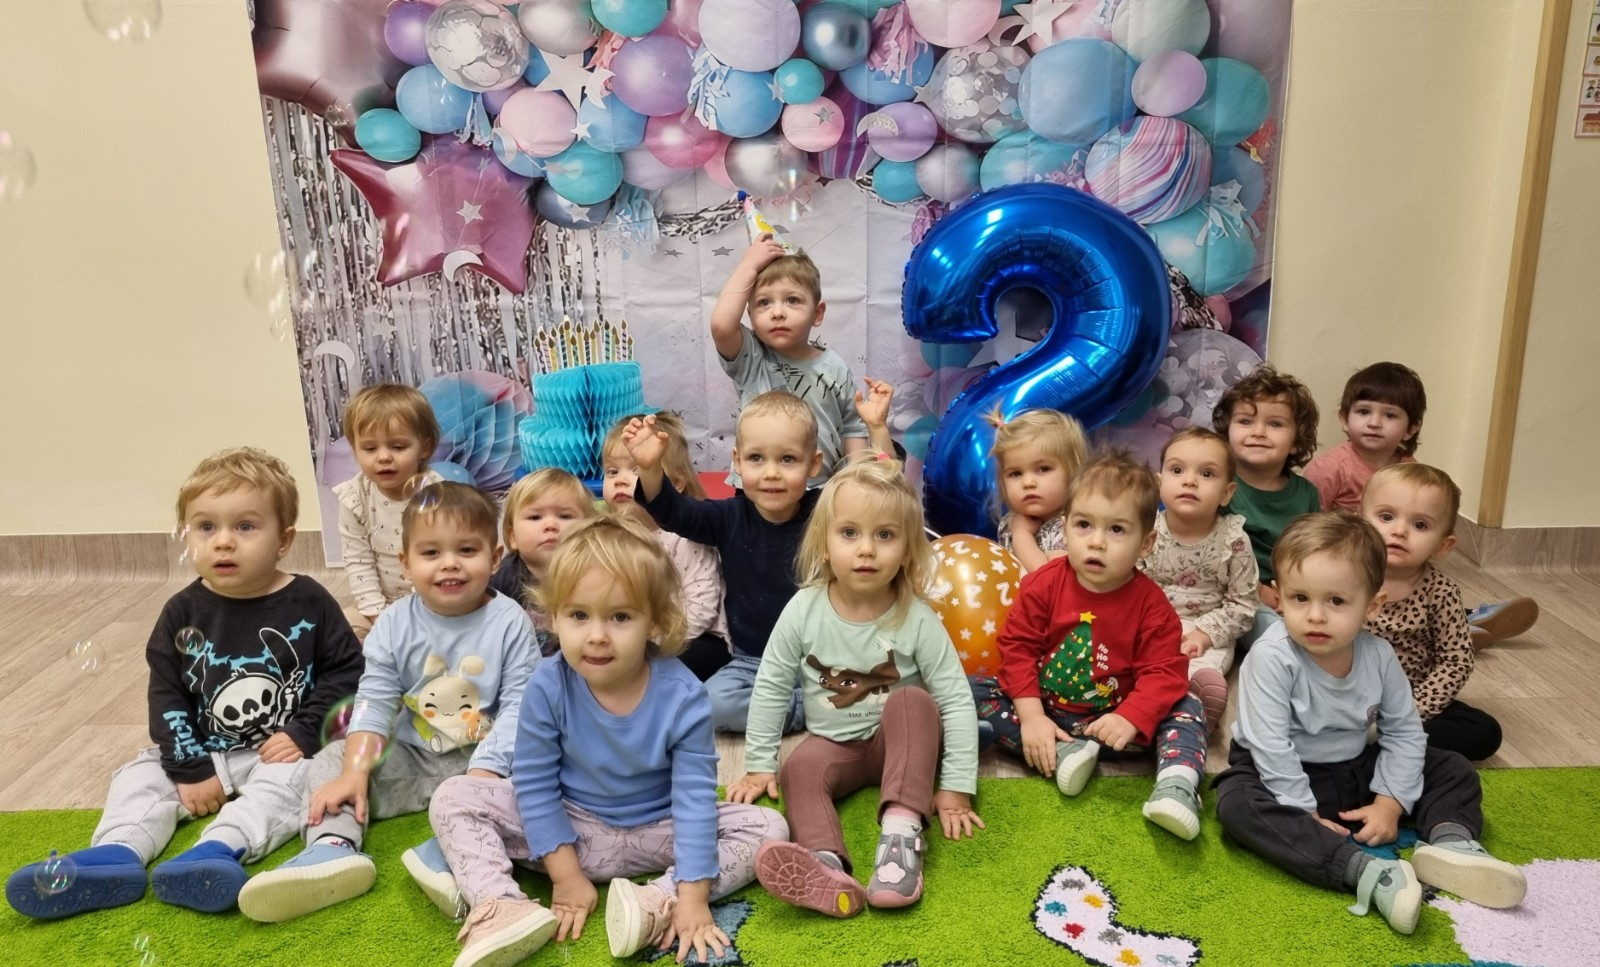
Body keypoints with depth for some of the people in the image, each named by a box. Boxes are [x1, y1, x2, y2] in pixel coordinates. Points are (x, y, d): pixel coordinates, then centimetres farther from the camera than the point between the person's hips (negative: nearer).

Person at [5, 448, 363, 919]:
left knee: (287, 780, -31)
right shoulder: (183, 612, -3)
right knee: (141, 774, -10)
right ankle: (114, 857, -32)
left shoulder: (308, 603, -10)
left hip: (282, 751, -4)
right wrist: (190, 768, -8)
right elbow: (166, 695, -1)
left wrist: (305, 731, -15)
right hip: (202, 752, 4)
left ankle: (218, 851, -50)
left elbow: (346, 669, -6)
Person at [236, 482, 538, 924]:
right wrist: (355, 773, -22)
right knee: (332, 759, -9)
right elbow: (374, 701, -8)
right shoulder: (394, 626, -2)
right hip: (411, 760, 4)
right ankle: (334, 847, -33)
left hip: (484, 761, -4)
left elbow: (519, 706, -15)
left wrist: (480, 778, -25)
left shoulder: (510, 623, -11)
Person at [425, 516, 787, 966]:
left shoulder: (683, 698, -25)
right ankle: (502, 908, -31)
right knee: (453, 798, -15)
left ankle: (656, 903, -33)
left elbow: (695, 798, -22)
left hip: (655, 830, 0)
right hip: (568, 826, 1)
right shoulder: (547, 687, -22)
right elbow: (534, 784, -12)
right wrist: (565, 874, -14)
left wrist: (693, 897, -25)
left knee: (767, 827, -19)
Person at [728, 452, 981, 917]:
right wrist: (759, 766, -2)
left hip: (900, 742, -1)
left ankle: (902, 833, -40)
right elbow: (770, 687, -3)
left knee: (913, 701, -31)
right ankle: (828, 867, -52)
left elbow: (957, 701, -15)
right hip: (832, 744, 2)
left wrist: (955, 789, -16)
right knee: (798, 770, -28)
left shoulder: (917, 620, -18)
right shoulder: (804, 610, -13)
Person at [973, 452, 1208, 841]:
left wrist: (1130, 719, -32)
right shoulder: (1044, 584, -10)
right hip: (1043, 709, 1)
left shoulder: (1151, 604, -11)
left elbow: (1165, 673, -14)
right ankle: (1063, 753, -28)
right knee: (969, 694, -20)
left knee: (1186, 710, -18)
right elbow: (1017, 646, -10)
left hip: (1108, 718, 0)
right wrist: (1032, 717, -20)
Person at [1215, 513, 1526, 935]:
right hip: (1289, 777, -5)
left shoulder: (1378, 655, -10)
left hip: (1357, 770, 6)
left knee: (1453, 770, 4)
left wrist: (1389, 804, -11)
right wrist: (1306, 816, -22)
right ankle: (1366, 873, -45)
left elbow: (1404, 732, -2)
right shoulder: (1272, 658, -26)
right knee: (1237, 804, -36)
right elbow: (1270, 746, -25)